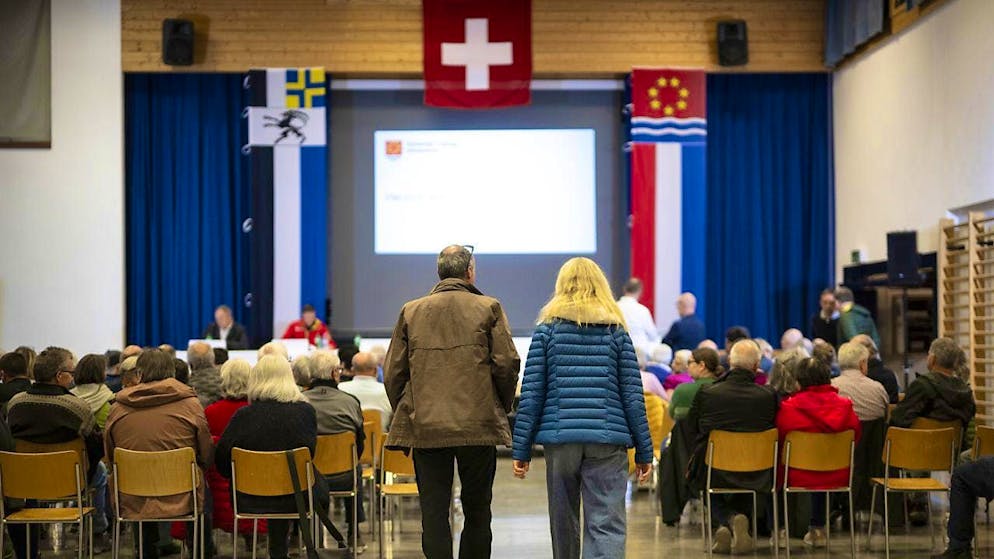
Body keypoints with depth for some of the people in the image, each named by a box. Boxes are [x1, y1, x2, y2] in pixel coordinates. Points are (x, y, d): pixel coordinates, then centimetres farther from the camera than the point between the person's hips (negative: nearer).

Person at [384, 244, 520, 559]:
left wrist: (404, 414, 17)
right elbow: (507, 364, -5)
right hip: (478, 425, -1)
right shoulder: (488, 308, -1)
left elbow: (392, 372, 6)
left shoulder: (411, 312, 6)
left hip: (425, 426, 1)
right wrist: (503, 407, 11)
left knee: (433, 510, 3)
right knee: (477, 509, 10)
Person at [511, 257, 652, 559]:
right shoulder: (616, 330, 7)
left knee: (563, 522, 14)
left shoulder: (548, 328, 5)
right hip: (608, 441, -1)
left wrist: (521, 449, 3)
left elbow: (531, 392, 1)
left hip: (560, 437, 1)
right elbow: (632, 394, 4)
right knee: (606, 525, -6)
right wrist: (644, 451, 9)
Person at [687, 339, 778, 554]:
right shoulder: (768, 396, -14)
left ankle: (729, 520, 4)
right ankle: (732, 528, 12)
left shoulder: (706, 393, -13)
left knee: (713, 497, 32)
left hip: (713, 471, -1)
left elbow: (692, 432, 1)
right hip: (755, 476, 1)